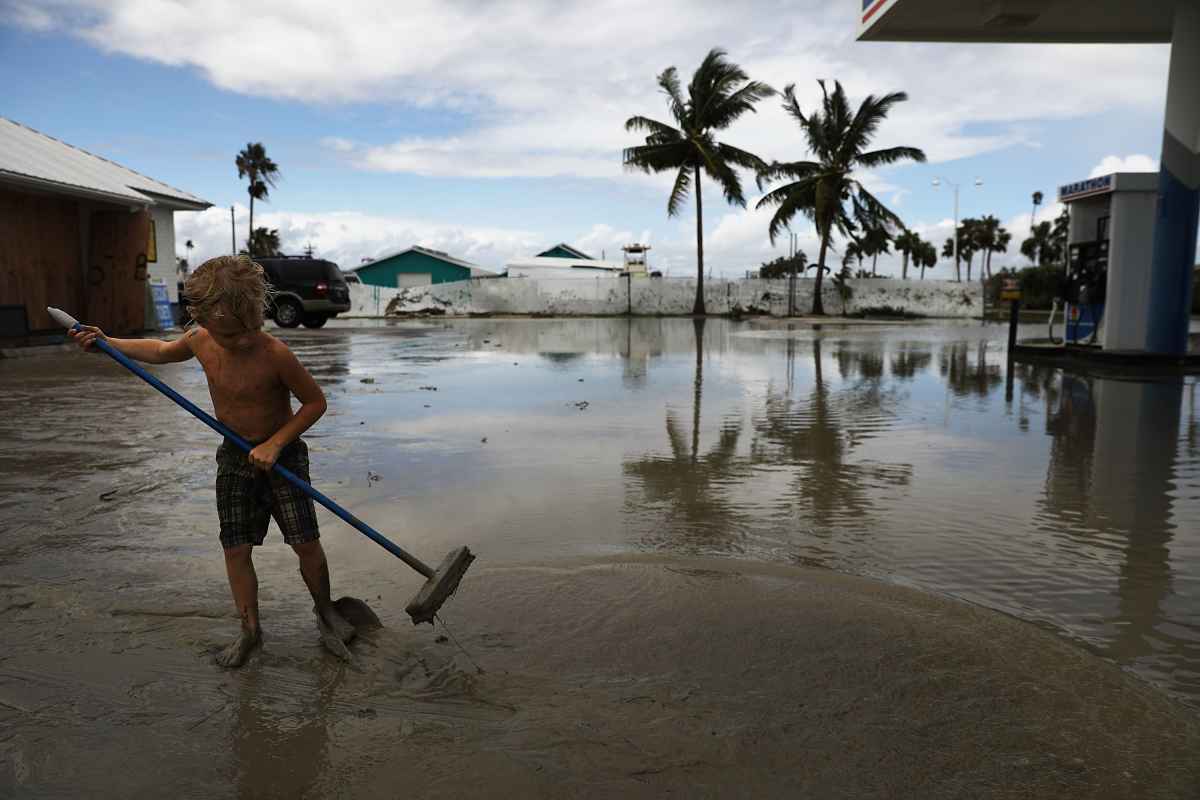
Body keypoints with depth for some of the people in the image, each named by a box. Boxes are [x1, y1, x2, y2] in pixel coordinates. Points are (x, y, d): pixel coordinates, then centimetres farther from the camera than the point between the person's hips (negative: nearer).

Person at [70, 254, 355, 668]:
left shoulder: (274, 354, -28)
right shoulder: (199, 340, -10)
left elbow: (315, 402, -16)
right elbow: (162, 351, 15)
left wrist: (275, 443, -21)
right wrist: (106, 342, 8)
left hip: (280, 452, -4)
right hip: (234, 455, 5)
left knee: (306, 541, -4)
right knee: (236, 549, 5)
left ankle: (325, 613, 21)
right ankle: (250, 630, 22)